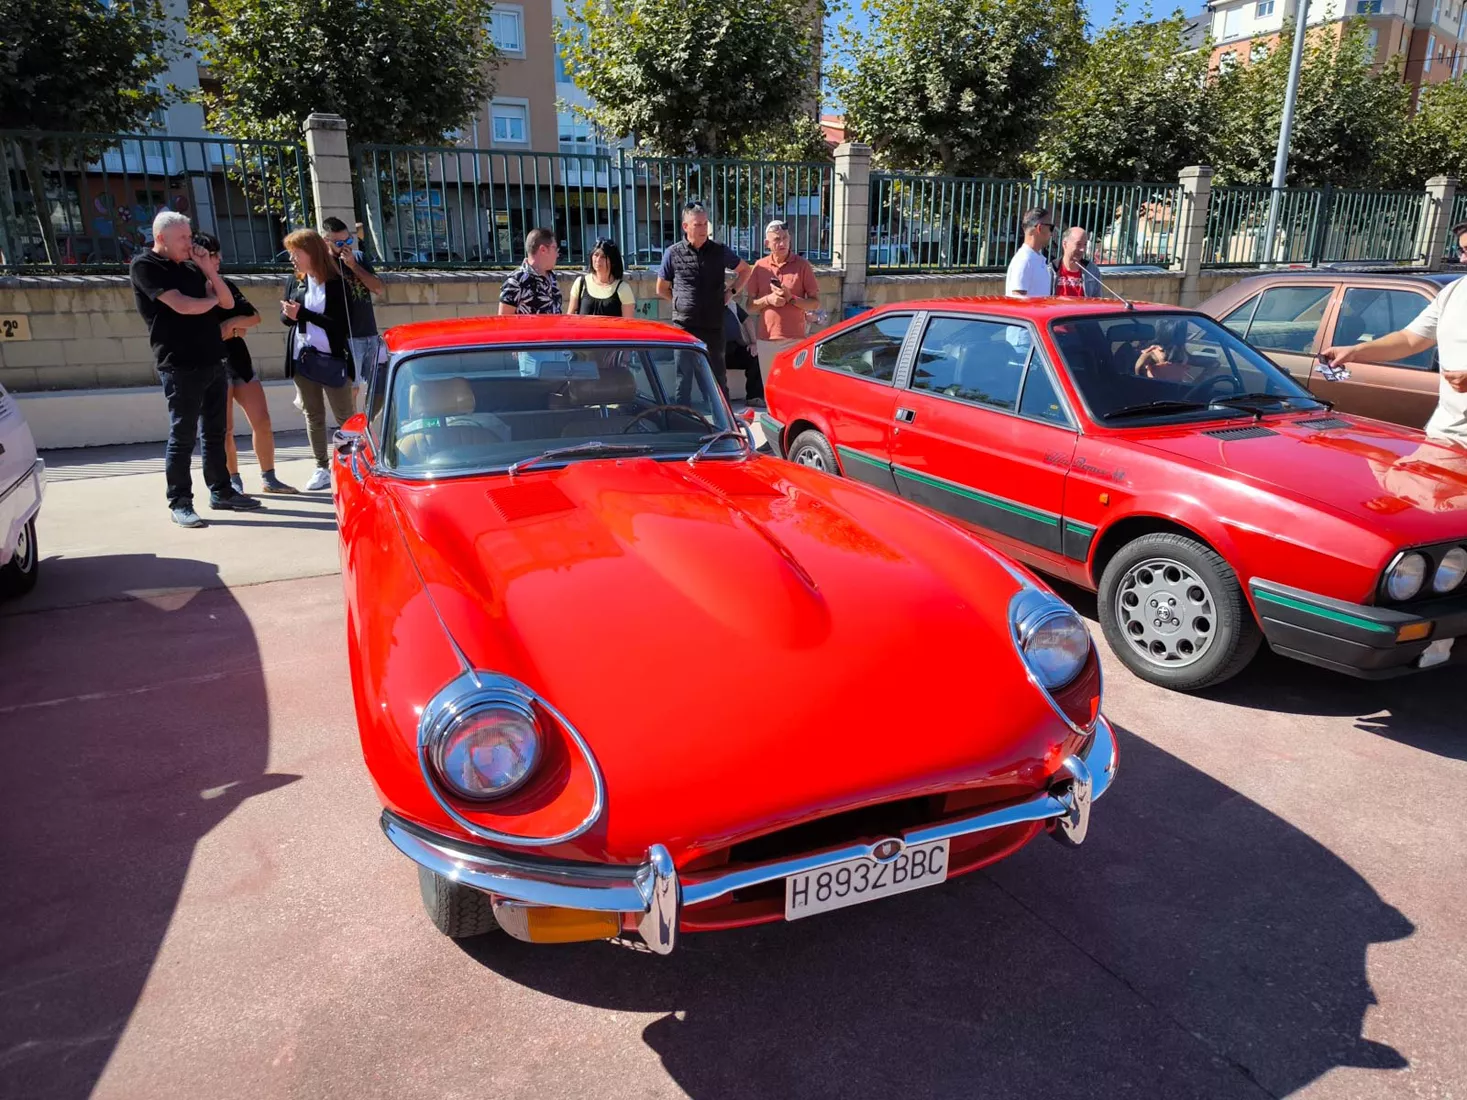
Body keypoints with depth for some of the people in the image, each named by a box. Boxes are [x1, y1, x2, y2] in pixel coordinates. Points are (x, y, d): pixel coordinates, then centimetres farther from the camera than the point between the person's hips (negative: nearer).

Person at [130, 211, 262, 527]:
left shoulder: (189, 266, 16)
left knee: (215, 432, 12)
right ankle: (180, 503, 3)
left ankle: (221, 492, 21)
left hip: (212, 360, 7)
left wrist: (209, 270, 0)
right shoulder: (144, 266, -5)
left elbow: (228, 302, 14)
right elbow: (181, 305, -16)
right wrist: (213, 299, 2)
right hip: (180, 366, -7)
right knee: (182, 436, -4)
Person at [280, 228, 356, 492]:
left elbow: (341, 324, -15)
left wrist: (304, 314, -19)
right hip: (302, 358, 6)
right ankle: (322, 468, 16)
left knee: (346, 416, -1)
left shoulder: (336, 284, -8)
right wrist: (290, 314, -14)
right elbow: (285, 317, 9)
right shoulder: (296, 283, 9)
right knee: (312, 415, 9)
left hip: (332, 359, -6)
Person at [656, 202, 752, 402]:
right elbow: (661, 290, 12)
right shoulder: (673, 254, 0)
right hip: (684, 326, -1)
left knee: (719, 377, 8)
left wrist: (731, 292, 8)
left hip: (714, 326, 1)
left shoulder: (720, 251, 3)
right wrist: (682, 302, 4)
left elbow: (745, 270, 18)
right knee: (683, 376, 4)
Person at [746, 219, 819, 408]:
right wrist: (768, 299, -10)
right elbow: (750, 305, 10)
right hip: (766, 338, 3)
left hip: (795, 337, -3)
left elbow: (815, 303, 0)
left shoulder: (802, 265, -1)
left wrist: (791, 298, -14)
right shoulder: (760, 266, 7)